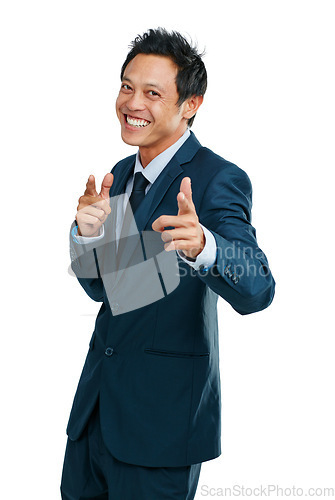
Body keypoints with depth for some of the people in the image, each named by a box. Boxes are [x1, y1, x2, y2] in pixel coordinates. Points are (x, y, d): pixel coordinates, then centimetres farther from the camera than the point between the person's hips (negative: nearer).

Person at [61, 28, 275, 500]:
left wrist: (200, 245, -51)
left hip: (164, 411, -7)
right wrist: (88, 231, -14)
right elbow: (101, 286, 7)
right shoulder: (123, 173, 8)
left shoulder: (218, 179, -16)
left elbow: (257, 289, -30)